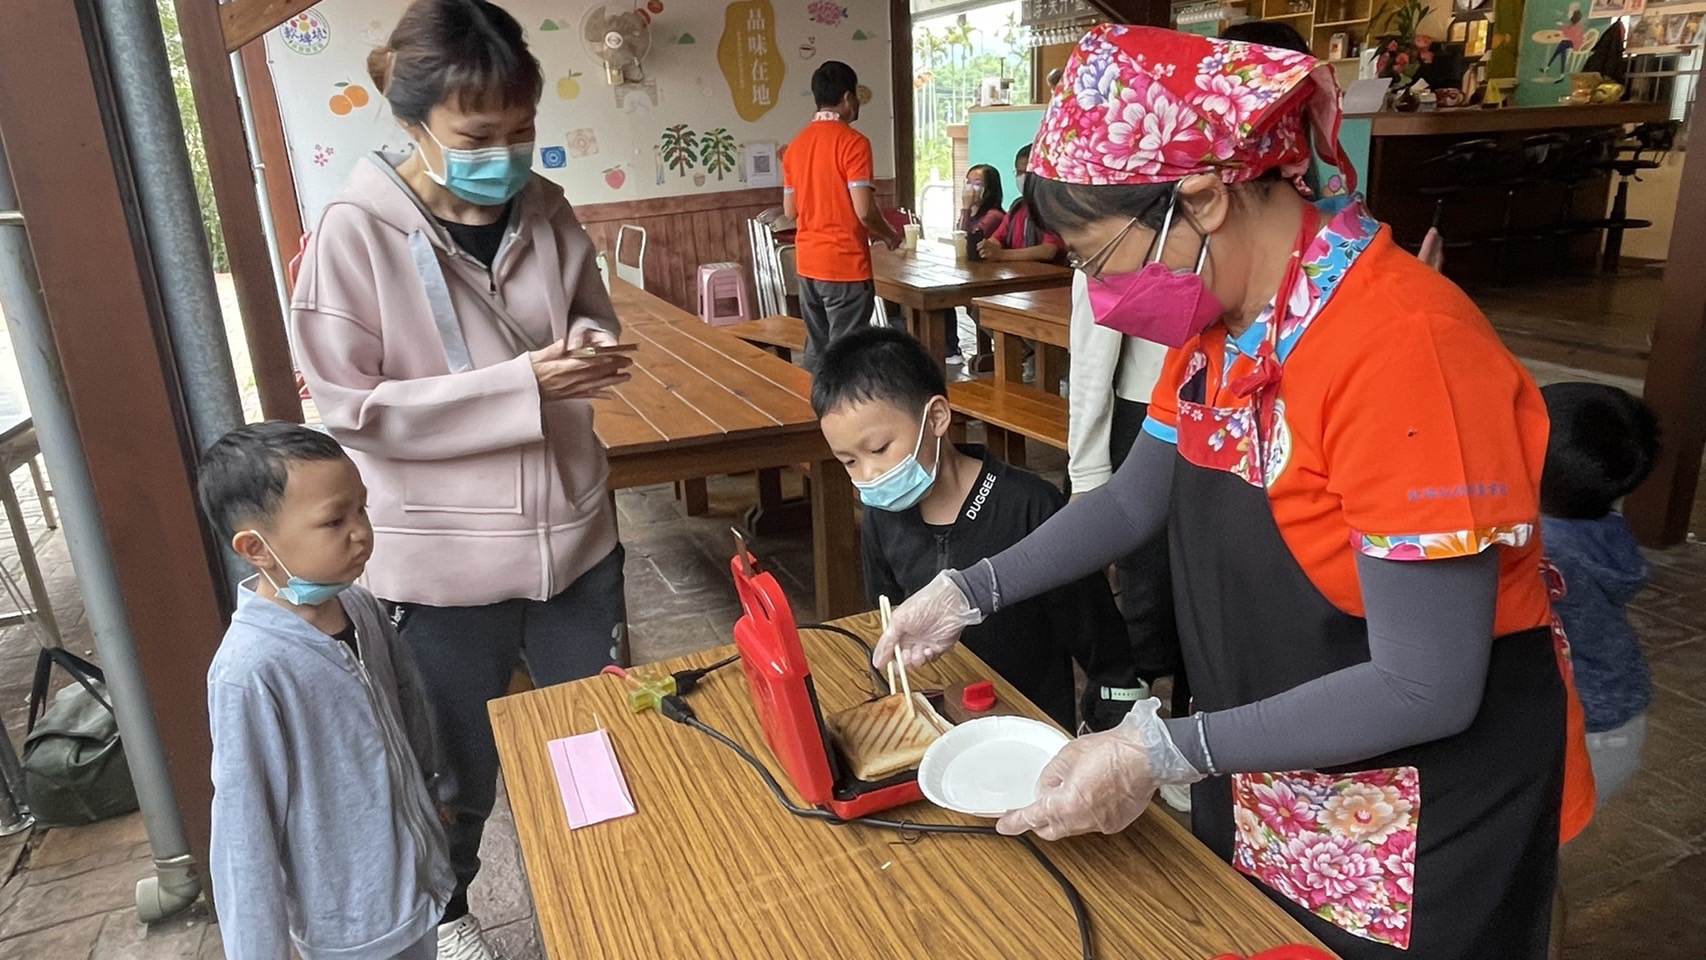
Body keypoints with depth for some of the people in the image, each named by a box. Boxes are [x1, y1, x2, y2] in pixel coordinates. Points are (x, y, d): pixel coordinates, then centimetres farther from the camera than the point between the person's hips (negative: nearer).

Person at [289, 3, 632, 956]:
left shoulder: (547, 211, -2)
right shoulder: (357, 232, -14)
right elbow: (352, 407, -16)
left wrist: (591, 348, -13)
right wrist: (519, 385, -25)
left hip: (575, 532, 4)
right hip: (445, 559, -4)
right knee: (460, 767, 17)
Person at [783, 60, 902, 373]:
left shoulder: (796, 145, 10)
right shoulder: (852, 142, -12)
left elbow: (791, 211, 13)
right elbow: (864, 211, -18)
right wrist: (890, 234, 0)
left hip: (807, 264, 7)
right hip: (845, 265, -7)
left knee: (816, 351, 14)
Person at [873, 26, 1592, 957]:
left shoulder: (1398, 347, -30)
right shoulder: (1217, 321, -4)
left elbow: (1425, 689, -29)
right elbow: (1135, 496, 8)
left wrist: (1161, 751, -28)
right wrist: (971, 591, 0)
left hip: (1422, 809, -7)